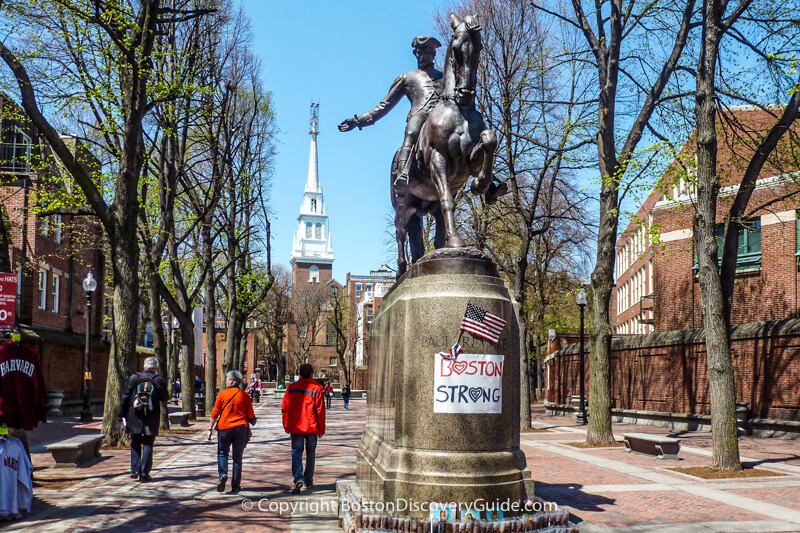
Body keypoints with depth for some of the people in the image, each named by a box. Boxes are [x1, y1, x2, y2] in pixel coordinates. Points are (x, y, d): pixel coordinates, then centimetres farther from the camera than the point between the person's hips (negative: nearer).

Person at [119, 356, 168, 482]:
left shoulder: (133, 378, 3)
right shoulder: (159, 380, -4)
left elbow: (125, 398, 3)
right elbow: (165, 398, 3)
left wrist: (122, 415, 7)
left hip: (135, 417, 2)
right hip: (151, 419, -2)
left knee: (135, 444, 16)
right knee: (148, 445, 4)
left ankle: (135, 469, 6)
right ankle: (144, 474, 3)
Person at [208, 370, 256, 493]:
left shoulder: (222, 394, -3)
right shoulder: (245, 395, 1)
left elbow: (215, 413, -3)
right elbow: (250, 415, 3)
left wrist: (210, 429, 4)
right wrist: (253, 422, 25)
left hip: (224, 428, -1)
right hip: (240, 428, 2)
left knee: (222, 453, 10)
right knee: (237, 457, 7)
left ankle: (223, 474, -16)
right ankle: (235, 485, 7)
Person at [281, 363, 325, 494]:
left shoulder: (292, 387, 1)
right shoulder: (316, 388, -5)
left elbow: (284, 407, 3)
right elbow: (320, 410, -5)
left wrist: (286, 426, 12)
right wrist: (321, 429, 3)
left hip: (296, 427, 1)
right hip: (312, 427, -1)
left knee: (296, 452, 0)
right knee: (310, 453, 13)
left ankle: (298, 478, -20)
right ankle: (308, 481, 21)